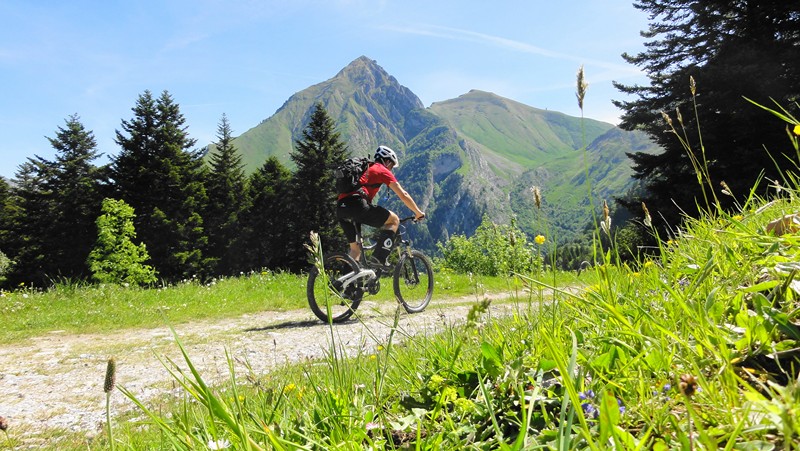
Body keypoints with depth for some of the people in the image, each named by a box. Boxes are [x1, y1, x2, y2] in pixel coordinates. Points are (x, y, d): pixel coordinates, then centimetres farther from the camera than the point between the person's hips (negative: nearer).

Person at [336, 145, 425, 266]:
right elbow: (403, 195, 10)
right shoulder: (382, 170, 12)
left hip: (340, 208, 8)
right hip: (356, 204, -7)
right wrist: (418, 212, 21)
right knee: (394, 220, 7)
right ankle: (379, 258, -4)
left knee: (355, 247, 22)